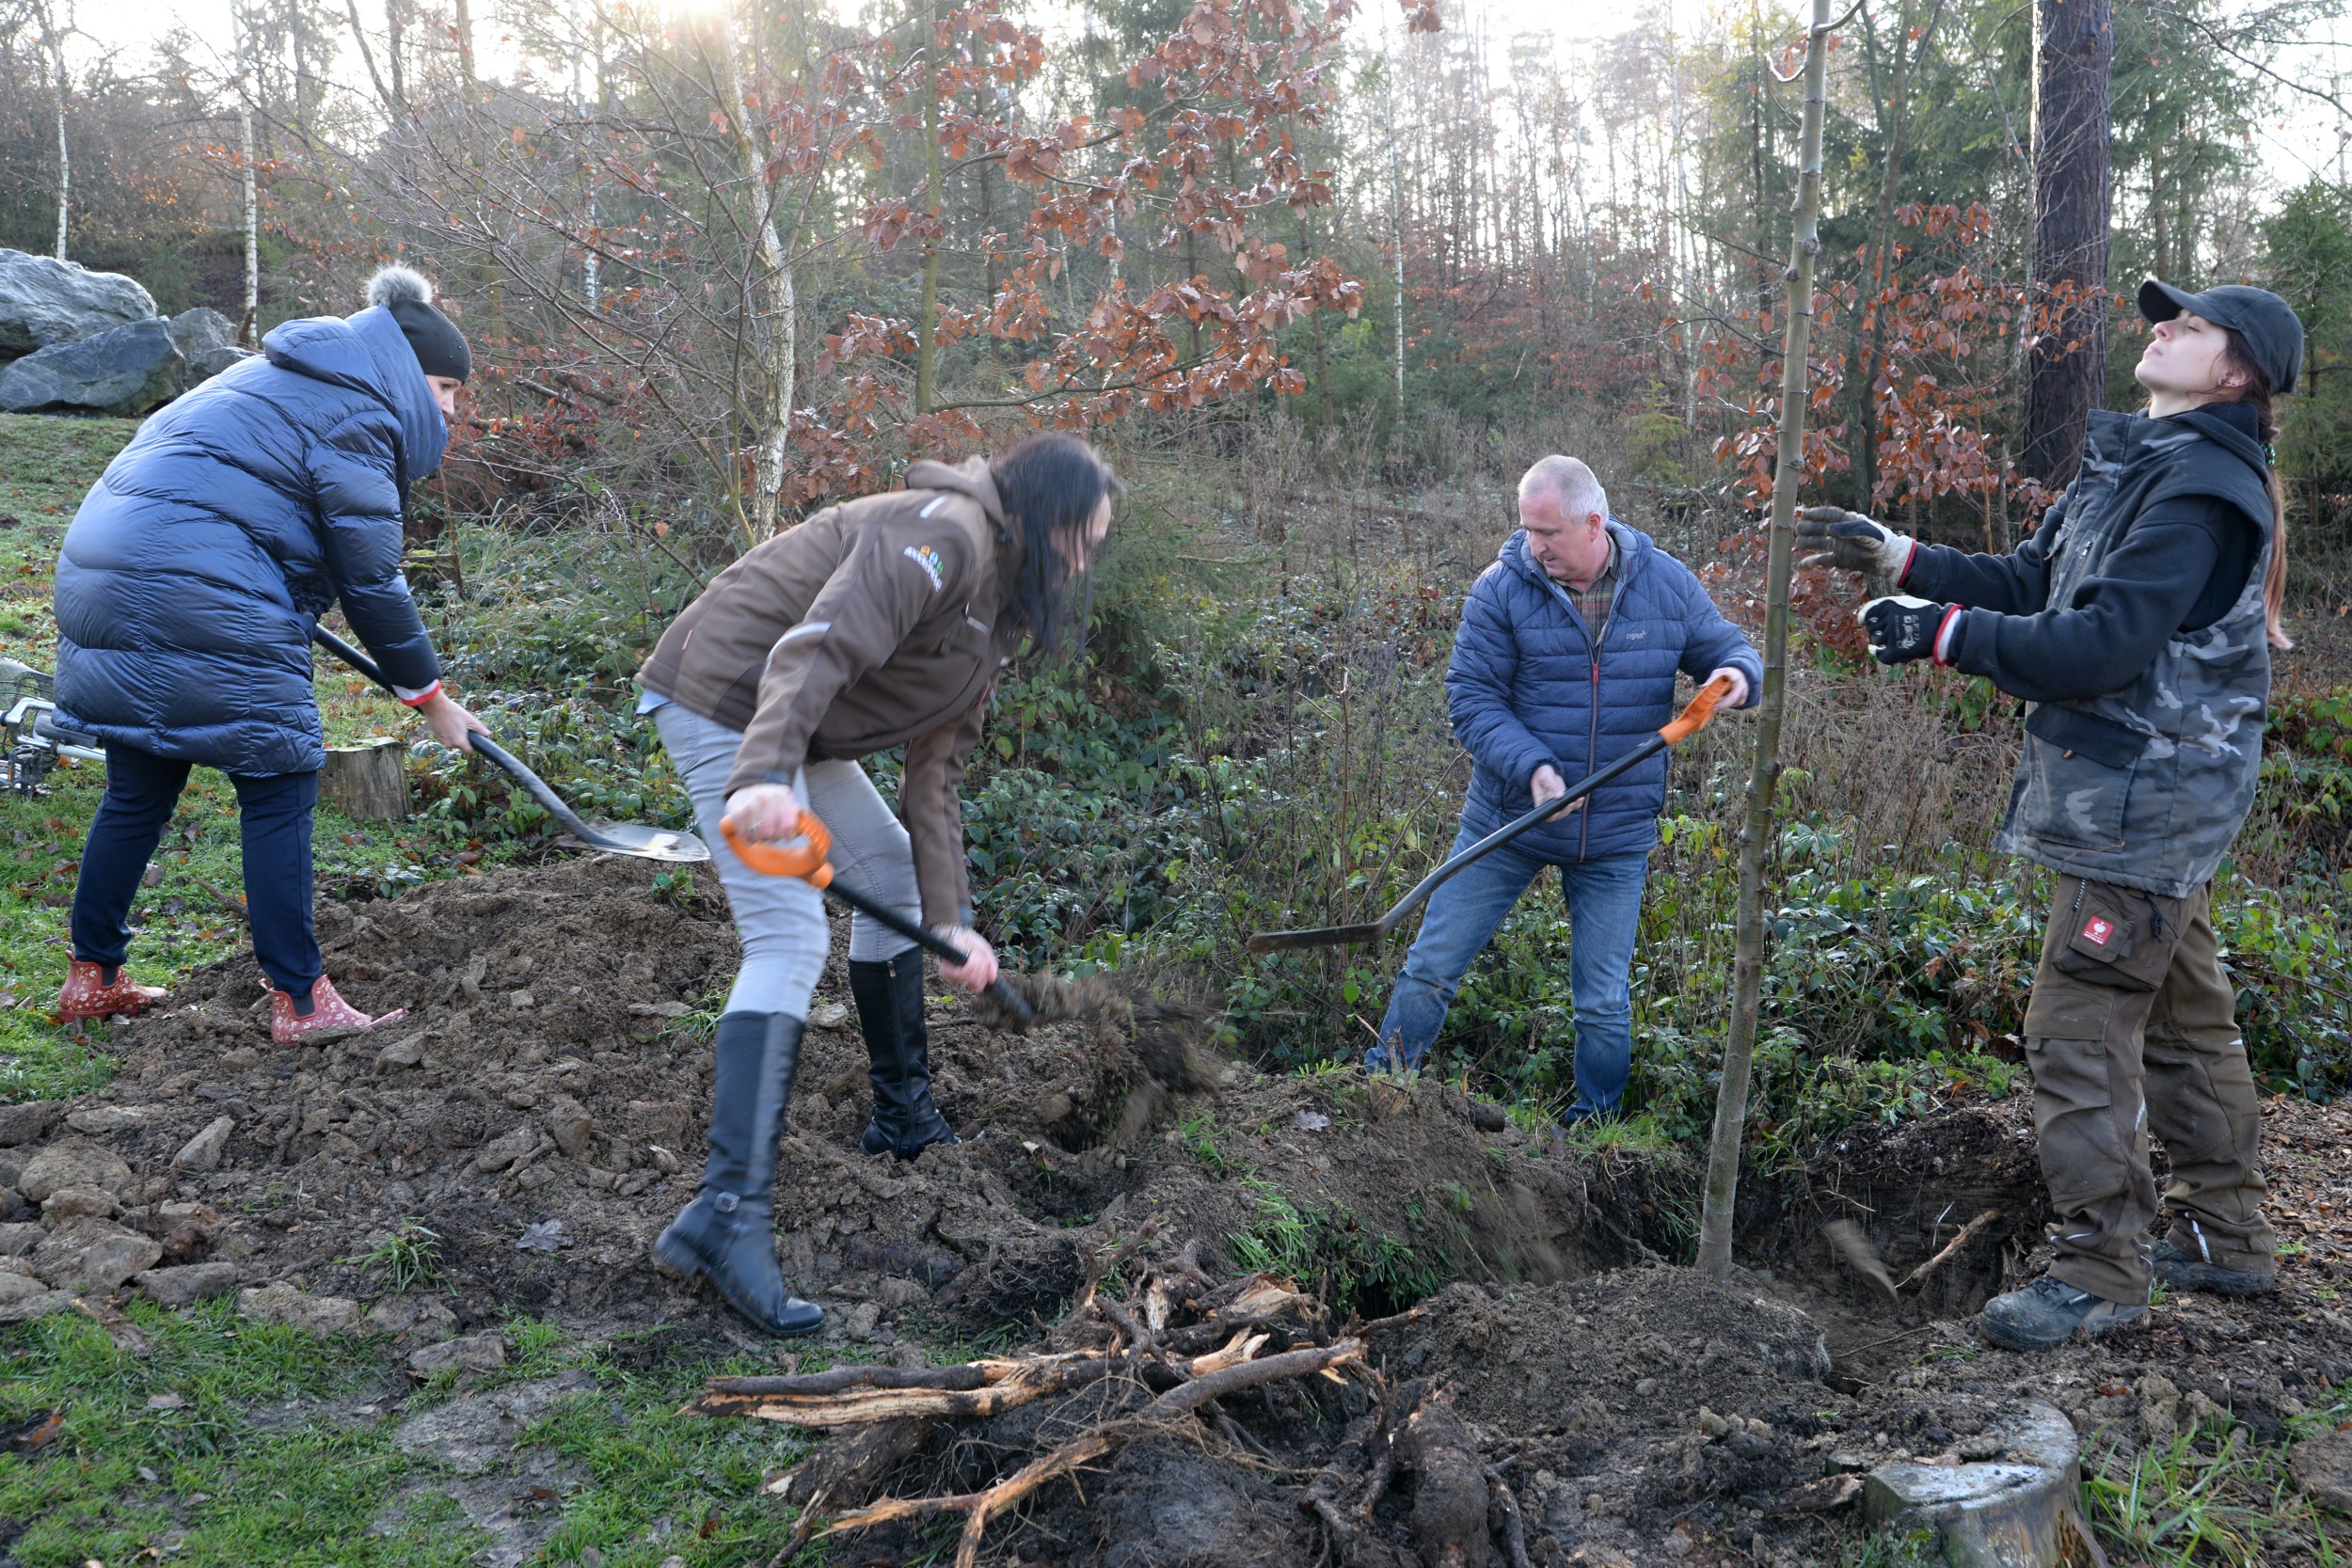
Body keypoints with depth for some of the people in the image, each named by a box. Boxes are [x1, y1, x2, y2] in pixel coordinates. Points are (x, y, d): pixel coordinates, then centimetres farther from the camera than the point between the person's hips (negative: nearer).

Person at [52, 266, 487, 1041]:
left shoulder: (288, 376, 23)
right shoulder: (357, 412, -7)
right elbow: (371, 579, -8)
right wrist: (429, 695, 0)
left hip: (106, 586, 10)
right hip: (201, 607, -10)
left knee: (139, 791, 18)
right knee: (278, 790, -1)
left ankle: (92, 977, 27)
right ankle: (299, 1001, 3)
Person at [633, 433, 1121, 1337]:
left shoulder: (995, 614, 15)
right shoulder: (944, 533, -16)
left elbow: (936, 771, 12)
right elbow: (818, 645, -31)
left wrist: (949, 921, 5)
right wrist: (765, 773, -45)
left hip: (793, 732, 11)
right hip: (726, 698, -11)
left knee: (892, 872, 19)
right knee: (791, 941, -19)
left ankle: (904, 1117, 31)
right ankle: (727, 1213, -22)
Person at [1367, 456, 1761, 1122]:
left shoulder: (1667, 584, -3)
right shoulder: (1501, 588, -10)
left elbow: (1727, 647, 9)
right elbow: (1470, 697, -11)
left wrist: (1737, 674, -16)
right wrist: (1531, 767, -26)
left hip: (1617, 837, 1)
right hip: (1508, 819, -1)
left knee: (1604, 1001, 12)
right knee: (1433, 966, 5)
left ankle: (1596, 1119, 33)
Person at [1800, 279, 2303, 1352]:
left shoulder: (2200, 488, -18)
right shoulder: (2130, 465, 14)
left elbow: (2104, 646, -26)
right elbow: (2028, 583, 15)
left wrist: (1946, 634, -23)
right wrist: (1896, 559, 5)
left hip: (2143, 804, -10)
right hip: (2148, 804, 10)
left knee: (2081, 1027, -7)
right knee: (2184, 1015, 18)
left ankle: (2100, 1270, 4)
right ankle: (2225, 1239, 32)